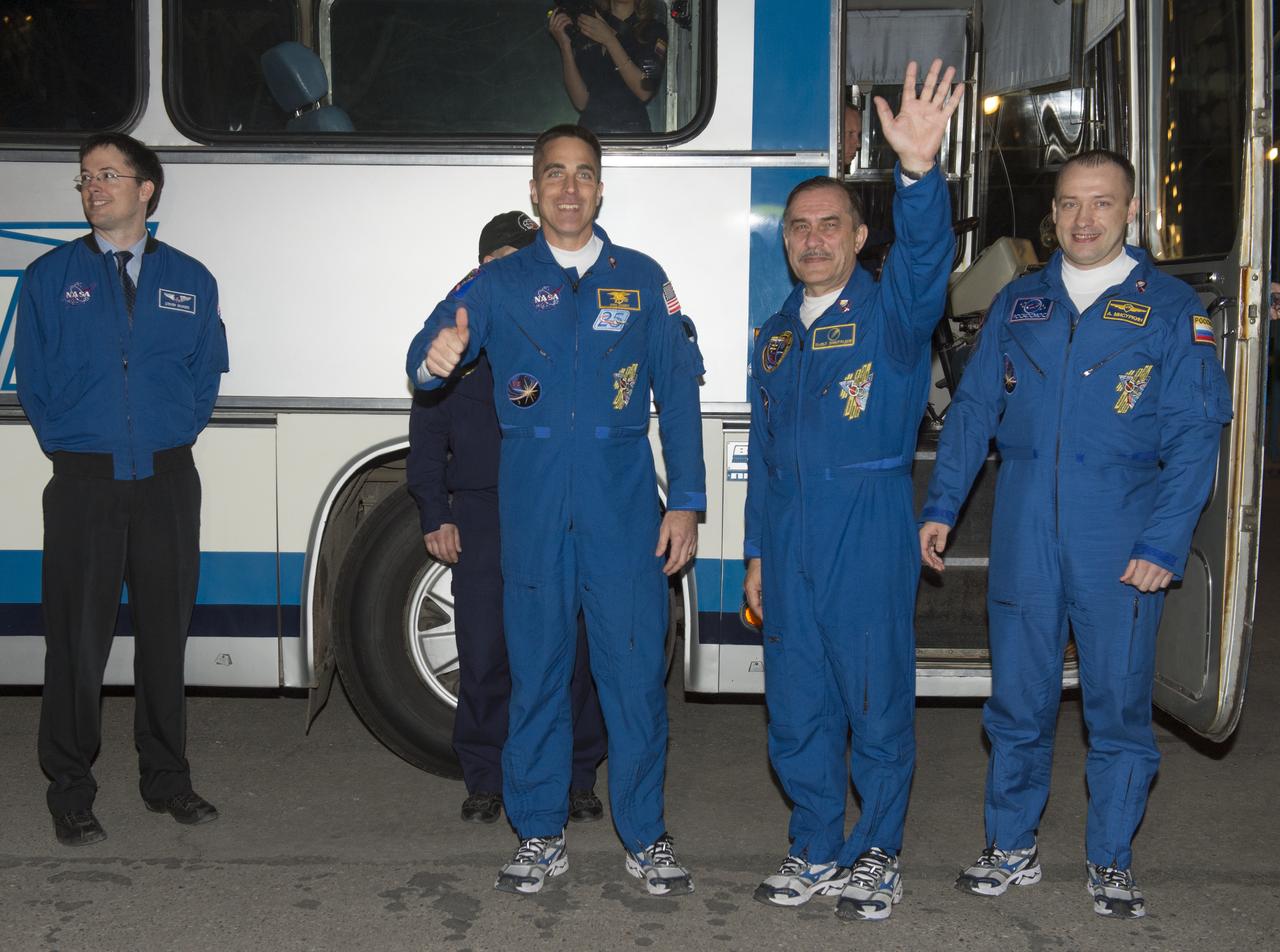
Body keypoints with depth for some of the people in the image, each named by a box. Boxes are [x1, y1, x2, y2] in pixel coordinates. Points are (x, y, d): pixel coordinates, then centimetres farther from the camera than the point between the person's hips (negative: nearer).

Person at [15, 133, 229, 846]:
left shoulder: (190, 280, 9)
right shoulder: (51, 278, 6)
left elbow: (207, 373, 12)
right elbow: (32, 379, 6)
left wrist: (177, 434, 3)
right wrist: (66, 445, 0)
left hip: (168, 480, 1)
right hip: (85, 483, -1)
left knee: (165, 633, 8)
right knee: (78, 640, -1)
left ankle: (167, 780, 20)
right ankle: (72, 793, 10)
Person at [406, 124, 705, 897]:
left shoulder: (641, 279, 8)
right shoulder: (500, 283, 8)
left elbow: (679, 391, 6)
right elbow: (432, 350, -7)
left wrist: (687, 502, -1)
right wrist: (436, 358, -33)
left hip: (623, 504, 0)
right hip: (532, 505, 1)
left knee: (636, 667, -1)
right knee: (537, 670, 7)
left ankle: (647, 838, 13)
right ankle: (542, 836, 20)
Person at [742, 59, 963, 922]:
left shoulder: (890, 310, -1)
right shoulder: (776, 334, 15)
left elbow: (927, 254, -25)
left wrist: (920, 170, -44)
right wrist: (758, 551, 16)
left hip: (868, 534, -5)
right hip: (790, 541, 5)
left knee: (877, 702, 1)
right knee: (797, 709, 10)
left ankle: (878, 856, 17)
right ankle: (816, 852, 24)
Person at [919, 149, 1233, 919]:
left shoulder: (1172, 308, 1)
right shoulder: (1018, 304, 11)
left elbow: (1195, 436, -3)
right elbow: (973, 410, 13)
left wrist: (1164, 544, -11)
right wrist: (942, 506, 5)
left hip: (1122, 548, -2)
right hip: (1024, 539, 2)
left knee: (1119, 704, 5)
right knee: (1019, 702, 10)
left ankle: (1112, 862, 21)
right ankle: (1013, 849, 25)